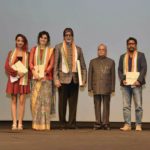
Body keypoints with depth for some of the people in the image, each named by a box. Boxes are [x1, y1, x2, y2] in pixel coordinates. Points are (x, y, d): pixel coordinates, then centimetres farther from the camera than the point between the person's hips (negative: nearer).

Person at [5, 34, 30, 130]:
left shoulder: (27, 54, 8)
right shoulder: (11, 53, 9)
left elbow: (30, 67, 6)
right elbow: (7, 66, 0)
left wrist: (26, 75, -10)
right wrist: (16, 72, -13)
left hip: (23, 79, -1)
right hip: (13, 79, 1)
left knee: (22, 101, -6)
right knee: (14, 101, 1)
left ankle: (20, 123, -3)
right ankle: (14, 123, 1)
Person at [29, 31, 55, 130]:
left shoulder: (50, 50, 10)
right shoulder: (34, 49, 16)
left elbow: (52, 64, 1)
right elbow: (31, 62, 7)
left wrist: (44, 73, -13)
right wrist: (34, 72, -11)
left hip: (46, 78, -2)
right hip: (36, 78, 2)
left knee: (45, 100, -5)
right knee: (35, 100, -3)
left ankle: (45, 124, -4)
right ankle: (36, 124, 0)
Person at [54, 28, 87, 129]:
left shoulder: (78, 49, 12)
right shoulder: (59, 47, 4)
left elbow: (83, 65, 11)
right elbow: (55, 64, -1)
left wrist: (84, 79, 1)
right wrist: (56, 79, -9)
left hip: (75, 79, 2)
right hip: (63, 78, -2)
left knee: (73, 102, 3)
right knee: (62, 102, 3)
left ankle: (72, 123, 9)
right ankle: (63, 123, 10)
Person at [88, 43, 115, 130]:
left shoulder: (111, 62, 7)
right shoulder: (93, 62, 10)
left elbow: (113, 76, 5)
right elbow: (90, 75, 8)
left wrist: (113, 89, -1)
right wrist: (90, 88, 1)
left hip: (106, 88, -1)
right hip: (96, 88, 1)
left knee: (106, 106, 0)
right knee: (97, 106, 2)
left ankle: (105, 123, 5)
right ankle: (98, 123, 7)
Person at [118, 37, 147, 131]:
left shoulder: (140, 55, 9)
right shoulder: (123, 57, 18)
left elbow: (144, 68, -1)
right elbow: (120, 70, 12)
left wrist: (139, 80, -13)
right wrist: (122, 80, -6)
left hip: (136, 84, -3)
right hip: (125, 84, 3)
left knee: (138, 106, -4)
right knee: (126, 106, -1)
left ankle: (138, 125, 1)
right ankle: (127, 125, 1)